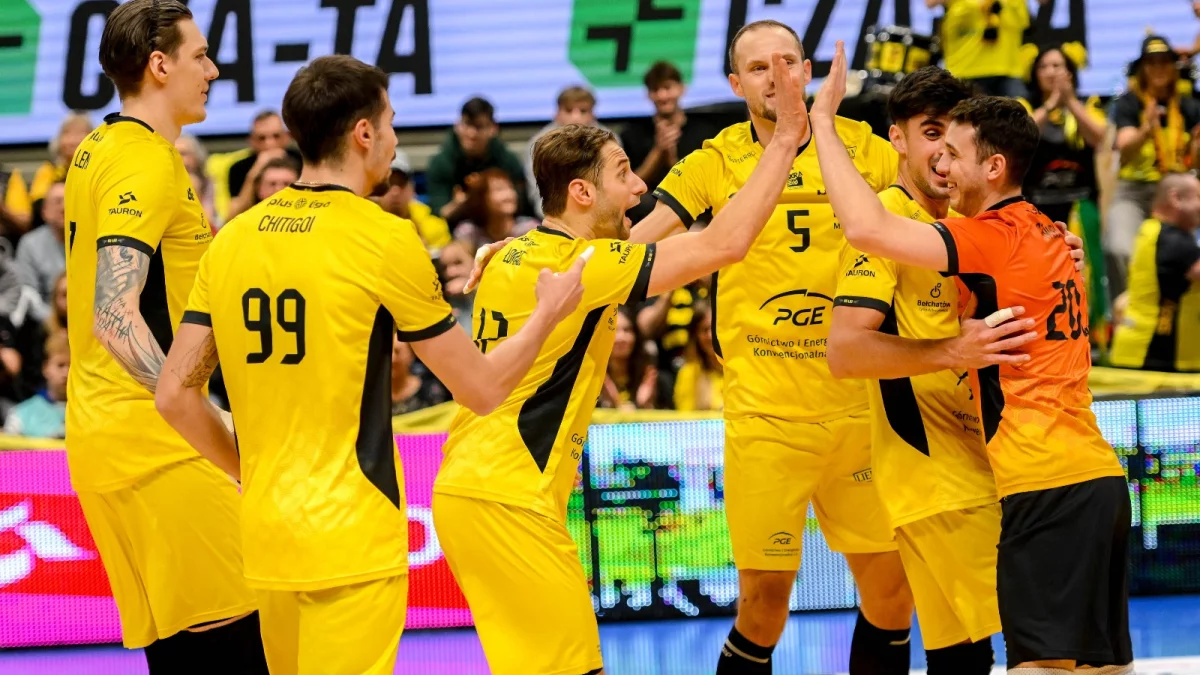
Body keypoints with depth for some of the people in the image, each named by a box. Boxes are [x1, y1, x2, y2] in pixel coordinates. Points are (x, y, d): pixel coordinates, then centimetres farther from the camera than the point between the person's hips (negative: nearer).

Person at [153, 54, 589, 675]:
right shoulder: (385, 239, -9)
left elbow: (175, 395, 7)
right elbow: (481, 389, -2)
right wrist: (548, 313, 15)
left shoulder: (233, 239, 6)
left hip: (266, 534, 6)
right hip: (353, 541, -6)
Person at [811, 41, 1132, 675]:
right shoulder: (1050, 236, 15)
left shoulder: (993, 238, -10)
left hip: (1047, 483, -9)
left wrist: (823, 122, -10)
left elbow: (866, 228, -19)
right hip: (1101, 477, 9)